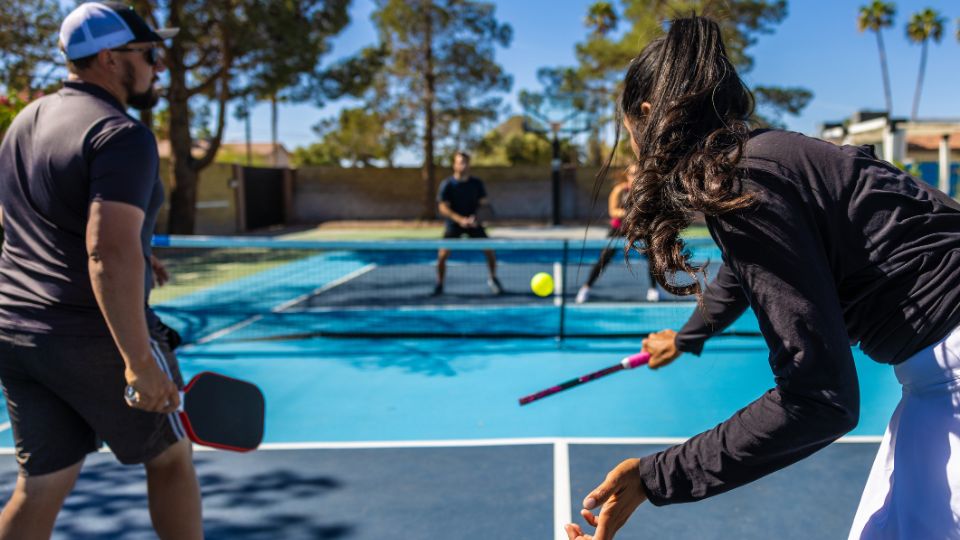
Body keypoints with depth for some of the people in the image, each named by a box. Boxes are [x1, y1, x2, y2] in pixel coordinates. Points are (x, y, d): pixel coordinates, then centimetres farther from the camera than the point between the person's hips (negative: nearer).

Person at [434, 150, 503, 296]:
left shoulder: (477, 183, -3)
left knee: (489, 250, -6)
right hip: (453, 223, -2)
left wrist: (477, 217, -24)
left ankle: (493, 279, 18)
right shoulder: (447, 185, -10)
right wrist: (460, 219, -30)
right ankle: (439, 285, 6)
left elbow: (484, 203, -2)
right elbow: (443, 208, -16)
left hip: (473, 222, 2)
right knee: (443, 254, -14)